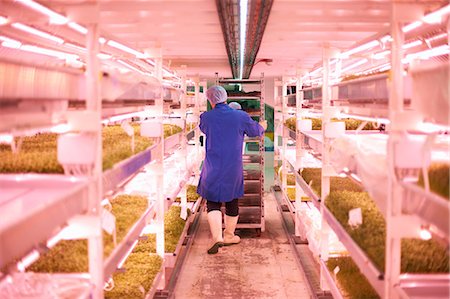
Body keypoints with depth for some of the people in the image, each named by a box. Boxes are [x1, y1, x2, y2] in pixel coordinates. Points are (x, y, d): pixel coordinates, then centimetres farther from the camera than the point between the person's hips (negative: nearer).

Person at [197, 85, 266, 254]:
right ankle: (229, 236, 29)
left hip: (213, 169, -1)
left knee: (213, 202, 6)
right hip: (234, 168, 1)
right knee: (232, 201, 16)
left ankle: (217, 237, -9)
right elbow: (255, 131, 10)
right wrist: (263, 126, 35)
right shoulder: (241, 116, -7)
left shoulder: (206, 117, -7)